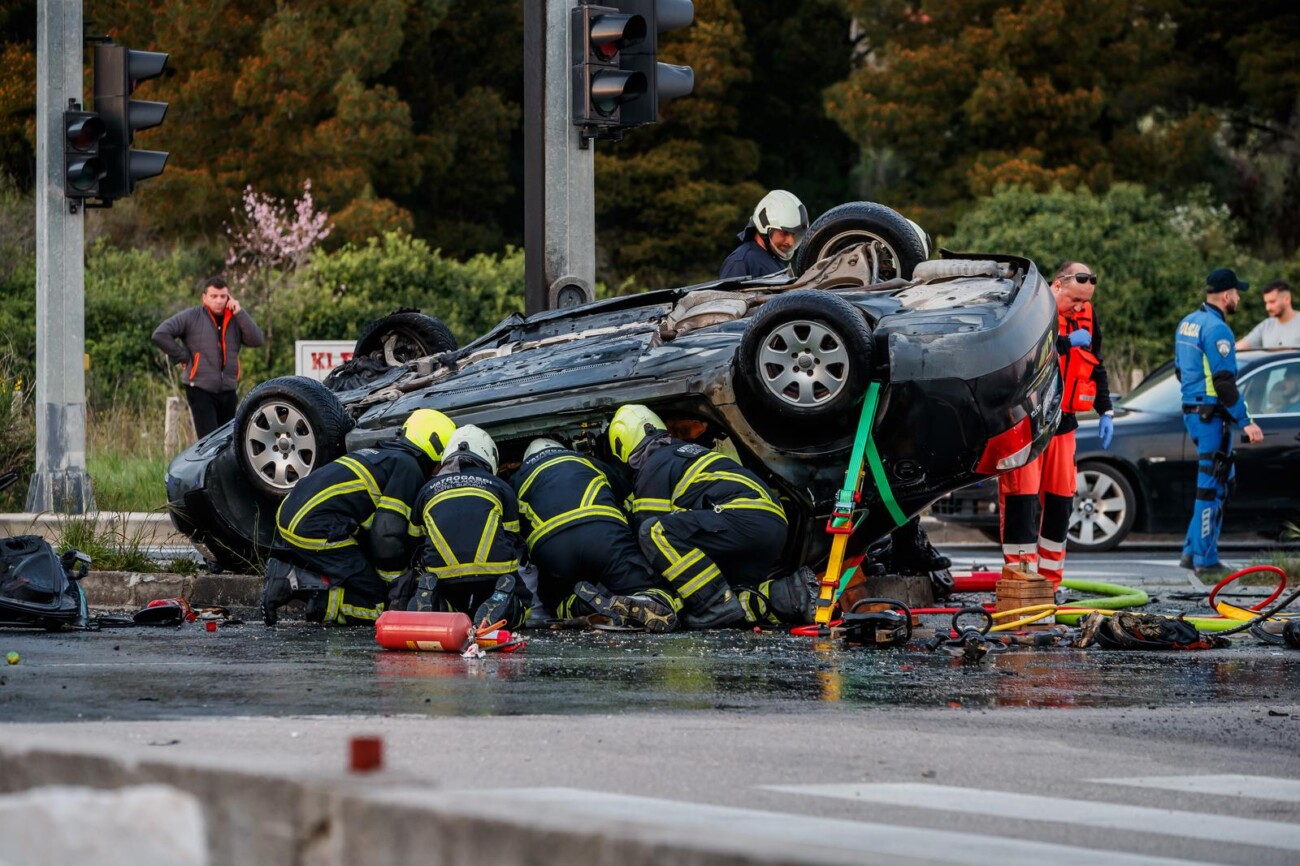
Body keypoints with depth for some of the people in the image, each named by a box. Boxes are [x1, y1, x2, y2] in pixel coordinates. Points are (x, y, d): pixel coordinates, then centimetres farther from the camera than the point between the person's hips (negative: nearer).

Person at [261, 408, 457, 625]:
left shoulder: (379, 456, 27)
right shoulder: (408, 467, -2)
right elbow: (388, 534, -10)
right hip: (318, 530, -9)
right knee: (377, 605, -5)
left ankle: (288, 570, 3)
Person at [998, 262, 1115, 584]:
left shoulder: (1086, 316, 11)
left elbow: (1096, 366, 21)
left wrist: (1105, 411, 15)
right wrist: (1068, 343, -21)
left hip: (1061, 423, 7)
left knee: (1060, 499, 6)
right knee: (1022, 497, -10)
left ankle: (1048, 579, 12)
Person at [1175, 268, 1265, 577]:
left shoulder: (1188, 323, 12)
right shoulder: (1217, 329, -17)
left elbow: (1180, 370, 21)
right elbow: (1224, 382, -21)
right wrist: (1245, 422, -19)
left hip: (1192, 411, 10)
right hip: (1212, 415, -10)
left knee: (1218, 481, 17)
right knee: (1211, 487, -4)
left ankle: (1192, 551, 17)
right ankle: (1205, 560, -1)